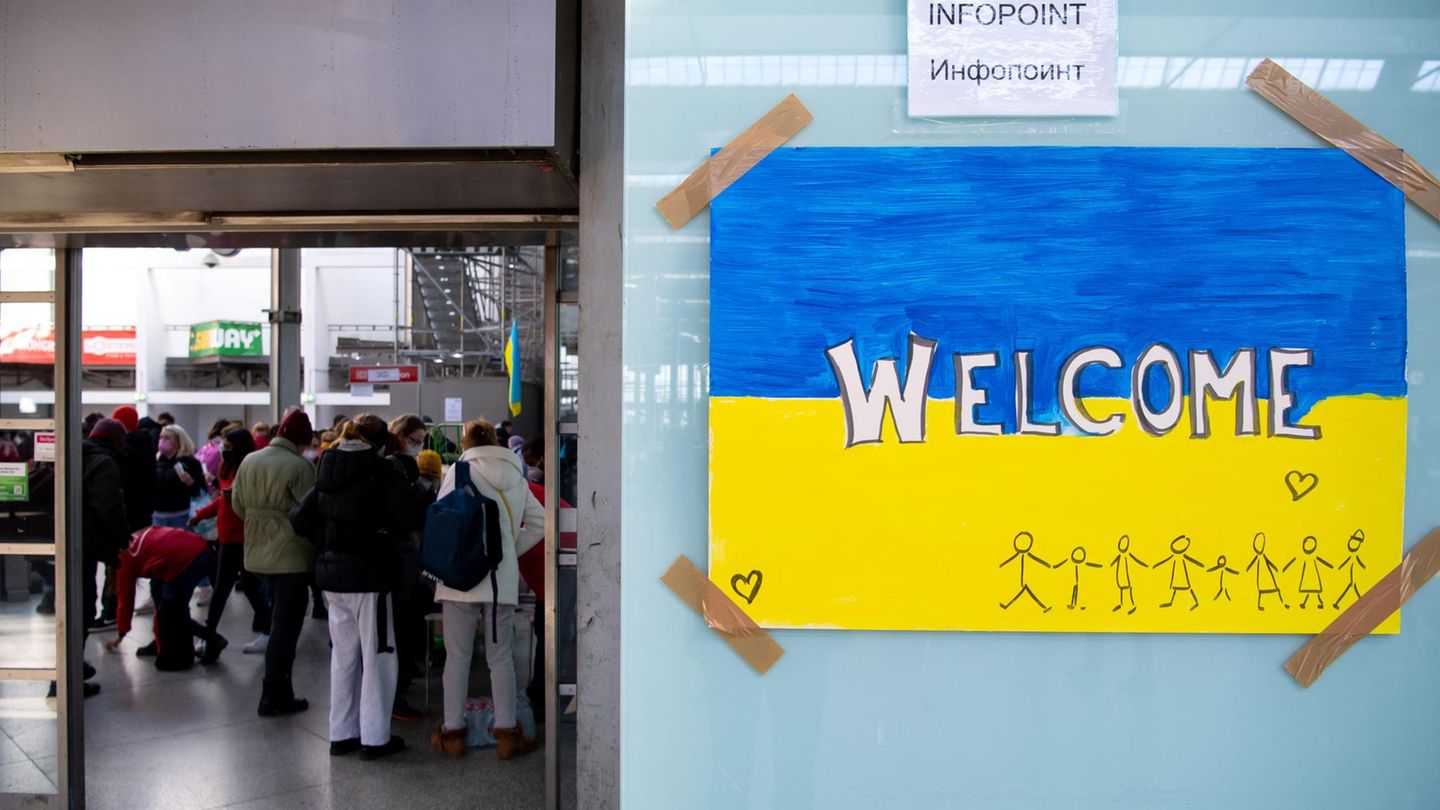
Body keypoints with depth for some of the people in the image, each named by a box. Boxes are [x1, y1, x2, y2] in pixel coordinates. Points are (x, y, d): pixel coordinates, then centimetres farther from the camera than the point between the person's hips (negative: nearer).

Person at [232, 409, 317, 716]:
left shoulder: (249, 461, 5)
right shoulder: (299, 466, -17)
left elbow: (238, 504, 11)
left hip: (258, 552, 7)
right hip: (292, 555, -7)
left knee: (278, 621, 19)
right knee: (286, 625, 1)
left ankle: (278, 691, 27)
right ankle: (273, 696, 6)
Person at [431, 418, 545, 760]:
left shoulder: (459, 471, -2)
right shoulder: (515, 476, 10)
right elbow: (538, 522, 12)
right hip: (503, 577, 3)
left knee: (457, 657, 8)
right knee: (500, 657, 11)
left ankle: (452, 732, 17)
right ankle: (507, 733, 14)